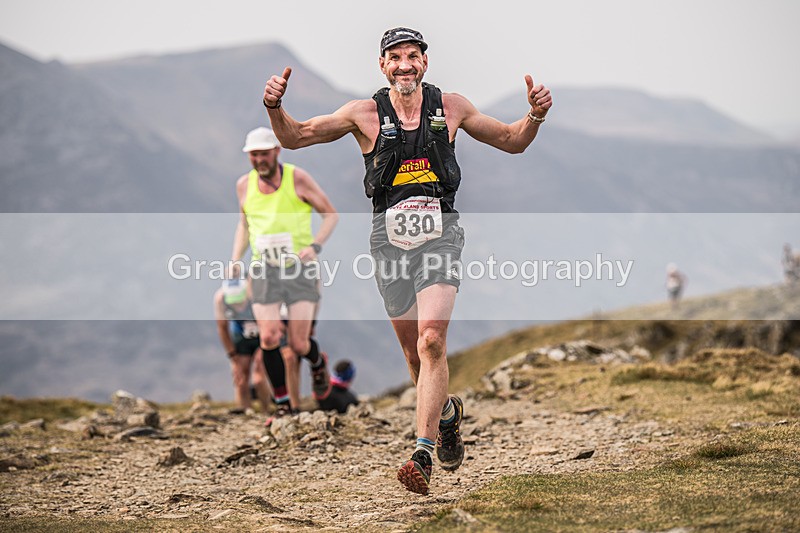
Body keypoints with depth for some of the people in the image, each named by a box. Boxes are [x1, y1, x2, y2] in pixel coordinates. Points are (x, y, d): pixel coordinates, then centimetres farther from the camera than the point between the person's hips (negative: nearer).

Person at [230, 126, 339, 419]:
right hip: (264, 270, 3)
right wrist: (235, 259, 7)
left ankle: (318, 364, 31)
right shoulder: (244, 185, 4)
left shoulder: (298, 178, -7)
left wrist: (315, 245, -14)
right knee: (269, 338, -11)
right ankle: (284, 404, 3)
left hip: (300, 267, -3)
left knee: (299, 345, -6)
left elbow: (330, 214, 1)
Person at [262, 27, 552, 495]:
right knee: (415, 353, 8)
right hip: (390, 238, 1)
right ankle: (447, 411, 40)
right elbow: (295, 137, 4)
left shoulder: (451, 108, 5)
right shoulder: (365, 114, 1)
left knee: (432, 340, -20)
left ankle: (423, 455, -18)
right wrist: (276, 108, -16)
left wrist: (535, 115, -4)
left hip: (440, 233, -1)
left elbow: (513, 141, 16)